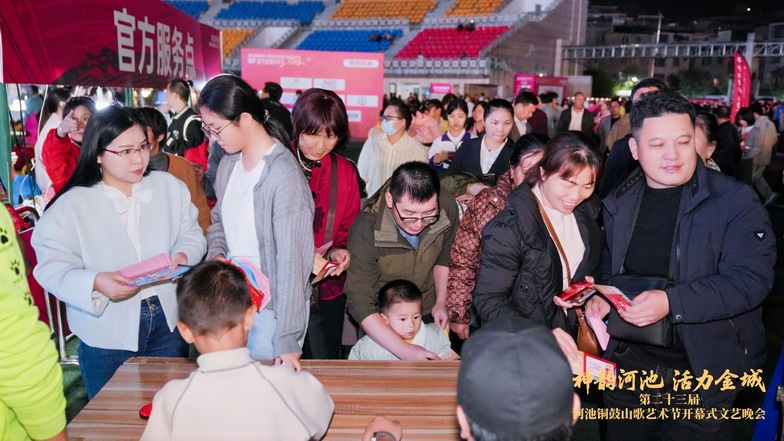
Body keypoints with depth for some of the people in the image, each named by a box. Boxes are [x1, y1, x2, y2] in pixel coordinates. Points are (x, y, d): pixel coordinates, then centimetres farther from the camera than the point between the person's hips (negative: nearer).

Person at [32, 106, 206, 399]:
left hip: (168, 323, 3)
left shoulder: (169, 186, 1)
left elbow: (190, 234, 5)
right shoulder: (70, 206, -9)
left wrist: (184, 254, -17)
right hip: (107, 337, -2)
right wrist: (95, 283, -29)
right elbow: (53, 269, -11)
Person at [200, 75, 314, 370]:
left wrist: (286, 338, -21)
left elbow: (292, 261, -22)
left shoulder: (283, 174, -21)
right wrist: (216, 253, -3)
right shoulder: (229, 163, 2)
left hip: (273, 307, -6)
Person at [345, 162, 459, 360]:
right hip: (379, 319, -3)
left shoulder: (447, 208, -24)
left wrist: (441, 301, -5)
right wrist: (403, 350, -41)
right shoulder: (366, 230, -35)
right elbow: (359, 302, -34)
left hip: (427, 313, 4)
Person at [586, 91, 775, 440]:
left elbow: (752, 278, -19)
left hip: (702, 375, -4)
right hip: (628, 364, 5)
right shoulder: (619, 203, 3)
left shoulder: (734, 200, -12)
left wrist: (672, 302, -29)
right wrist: (602, 295, -5)